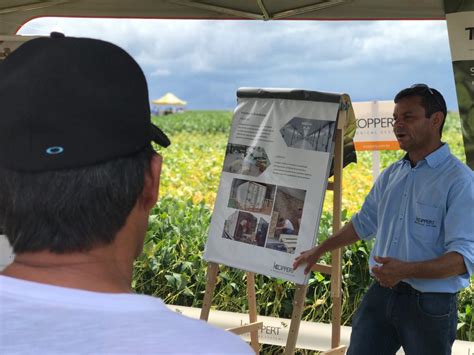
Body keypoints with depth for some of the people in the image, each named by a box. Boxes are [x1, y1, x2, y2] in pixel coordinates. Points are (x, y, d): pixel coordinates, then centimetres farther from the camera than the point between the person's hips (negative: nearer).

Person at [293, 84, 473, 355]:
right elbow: (364, 223, 24)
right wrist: (319, 251, 27)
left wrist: (407, 270, -32)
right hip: (381, 294, 6)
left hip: (430, 304, -6)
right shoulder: (391, 175, 9)